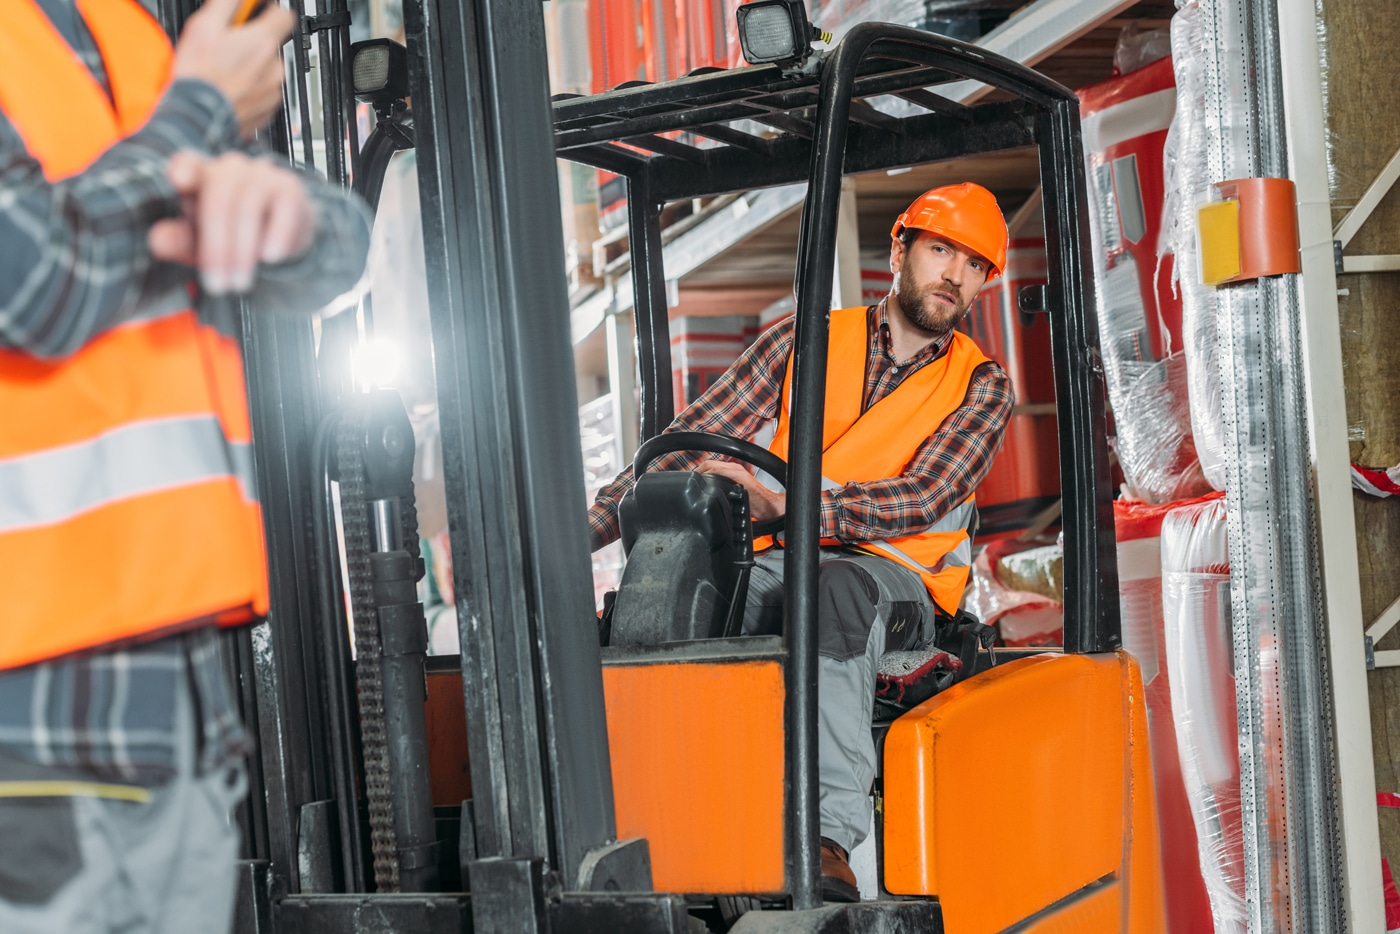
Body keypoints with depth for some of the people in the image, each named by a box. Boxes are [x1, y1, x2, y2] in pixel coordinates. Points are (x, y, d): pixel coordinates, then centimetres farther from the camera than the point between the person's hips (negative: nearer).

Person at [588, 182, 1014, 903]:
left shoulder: (981, 386, 10)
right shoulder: (804, 343, 15)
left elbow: (922, 499, -7)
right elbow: (689, 445, 10)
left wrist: (788, 503, -23)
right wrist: (581, 532, -2)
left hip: (895, 580, -2)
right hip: (773, 567, 2)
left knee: (837, 587, -40)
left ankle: (830, 838, -52)